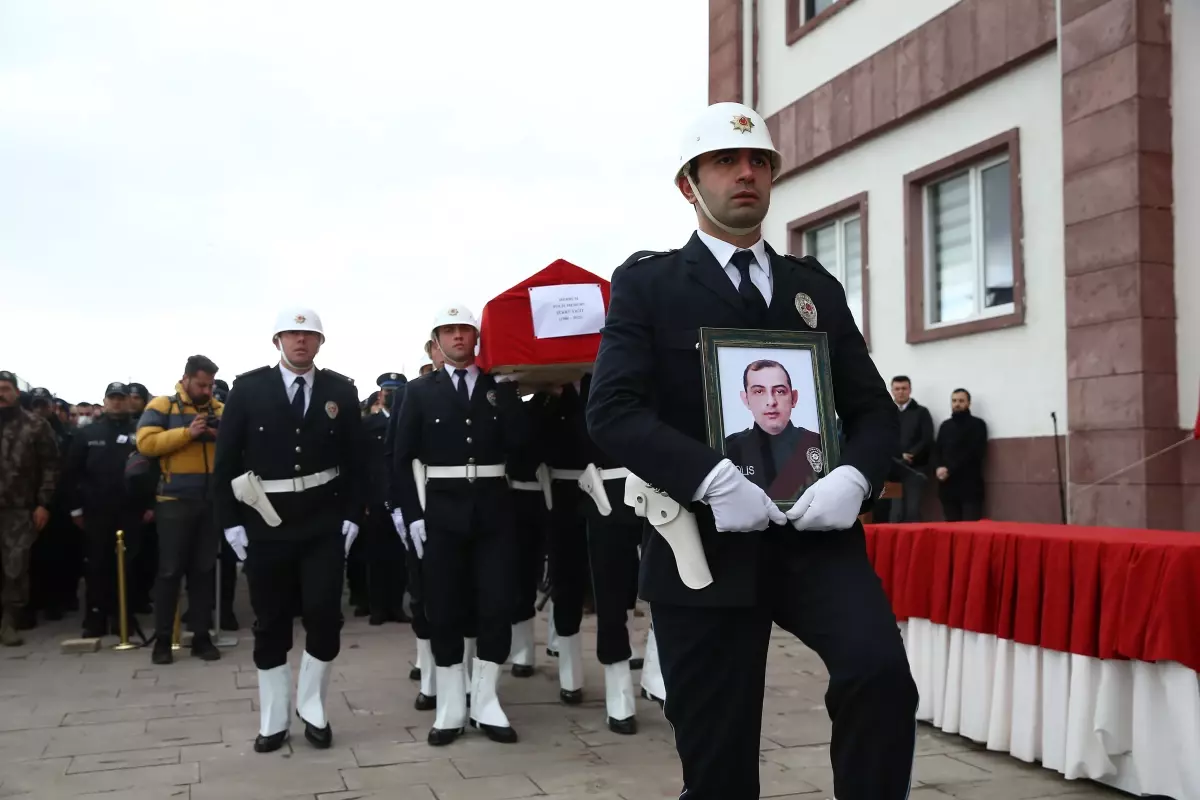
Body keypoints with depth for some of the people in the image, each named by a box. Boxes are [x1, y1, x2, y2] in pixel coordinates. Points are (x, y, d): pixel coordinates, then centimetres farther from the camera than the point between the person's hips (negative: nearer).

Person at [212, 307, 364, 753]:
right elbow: (226, 460, -2)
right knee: (270, 623, 7)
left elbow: (354, 461, 4)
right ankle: (273, 720, 20)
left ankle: (312, 709, 17)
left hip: (324, 523, 1)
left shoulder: (341, 391, 2)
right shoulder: (248, 388, -2)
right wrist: (231, 521, -6)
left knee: (325, 616, -4)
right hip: (265, 522, 0)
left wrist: (352, 516, -2)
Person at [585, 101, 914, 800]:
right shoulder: (648, 282, 4)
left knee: (881, 671, -25)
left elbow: (874, 409, 12)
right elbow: (614, 410, -9)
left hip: (815, 536, 3)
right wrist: (712, 478, -23)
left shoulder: (817, 287, 16)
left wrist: (854, 477, -11)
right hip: (707, 544, -2)